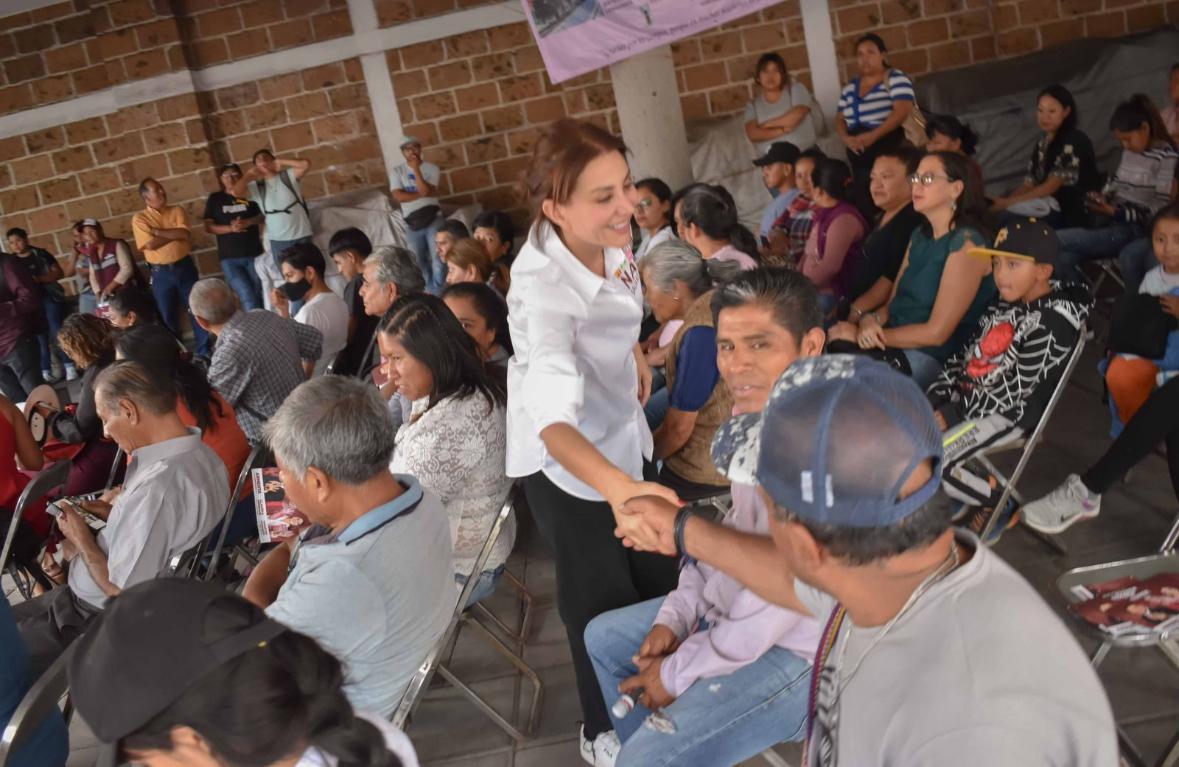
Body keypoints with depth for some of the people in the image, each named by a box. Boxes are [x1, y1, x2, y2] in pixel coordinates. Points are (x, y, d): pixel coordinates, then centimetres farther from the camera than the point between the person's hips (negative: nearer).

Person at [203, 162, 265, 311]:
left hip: (254, 254, 1)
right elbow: (208, 227, 1)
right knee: (247, 297, -11)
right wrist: (230, 228, -15)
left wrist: (248, 222, -14)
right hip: (229, 258, -1)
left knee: (258, 295, 6)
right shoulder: (215, 199, 6)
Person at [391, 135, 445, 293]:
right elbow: (398, 196, -9)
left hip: (432, 219, -2)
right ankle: (430, 291, 15)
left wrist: (416, 169, -14)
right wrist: (422, 194, -11)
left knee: (438, 258, -9)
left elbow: (426, 190, -14)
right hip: (412, 223, 2)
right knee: (420, 262, 5)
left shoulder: (431, 168, 1)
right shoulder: (397, 172, 5)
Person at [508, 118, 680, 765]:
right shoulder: (543, 288, -39)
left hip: (619, 432, 7)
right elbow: (551, 417, -55)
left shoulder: (606, 237, -18)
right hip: (564, 454, -7)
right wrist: (620, 487, -70)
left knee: (657, 576, 21)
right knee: (603, 601, 7)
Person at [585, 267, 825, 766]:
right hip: (730, 610, 9)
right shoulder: (752, 410, -3)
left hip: (794, 650, -9)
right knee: (603, 638, 19)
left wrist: (678, 672, -16)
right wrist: (675, 615, 3)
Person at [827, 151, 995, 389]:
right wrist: (869, 320, -11)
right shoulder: (920, 235, 14)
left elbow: (936, 332, -16)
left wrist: (861, 334, -14)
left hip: (927, 358, -7)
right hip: (893, 344, 7)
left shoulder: (966, 243, -12)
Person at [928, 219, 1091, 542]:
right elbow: (964, 359, 12)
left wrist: (949, 416, -15)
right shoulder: (1005, 305, 11)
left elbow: (1013, 389, -19)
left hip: (1010, 416, -9)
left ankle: (999, 499, 1)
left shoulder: (1057, 318, -15)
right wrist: (932, 404, -1)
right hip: (967, 402, 9)